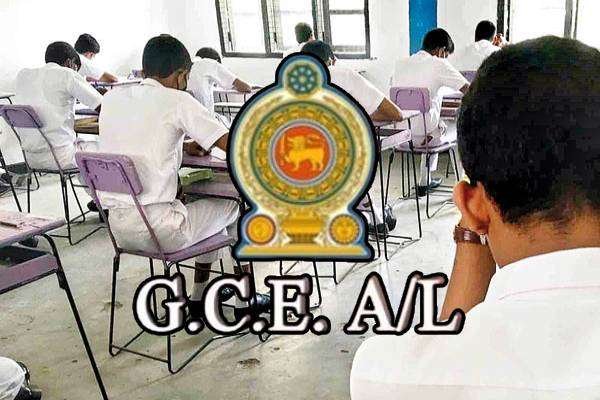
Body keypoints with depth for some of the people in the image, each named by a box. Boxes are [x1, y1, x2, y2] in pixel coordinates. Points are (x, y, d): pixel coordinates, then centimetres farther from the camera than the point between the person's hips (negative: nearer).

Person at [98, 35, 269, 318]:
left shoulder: (112, 99, 10)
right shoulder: (177, 101, -8)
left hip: (118, 229, 7)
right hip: (158, 231, -7)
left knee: (207, 207, 29)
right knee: (233, 207, 19)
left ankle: (200, 297, 36)